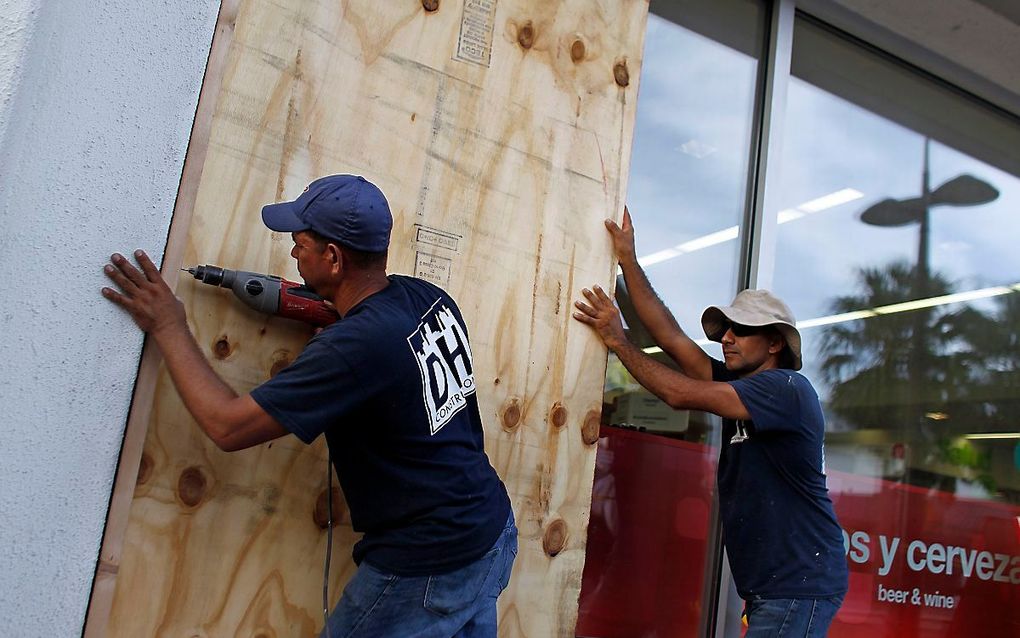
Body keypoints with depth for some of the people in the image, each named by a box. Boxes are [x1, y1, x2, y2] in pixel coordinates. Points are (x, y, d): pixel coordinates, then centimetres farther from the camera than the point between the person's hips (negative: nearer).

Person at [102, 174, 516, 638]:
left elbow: (228, 426, -19)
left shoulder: (354, 346, -25)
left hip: (429, 569, -8)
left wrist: (169, 328, -7)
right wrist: (329, 313, 6)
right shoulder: (428, 297, -2)